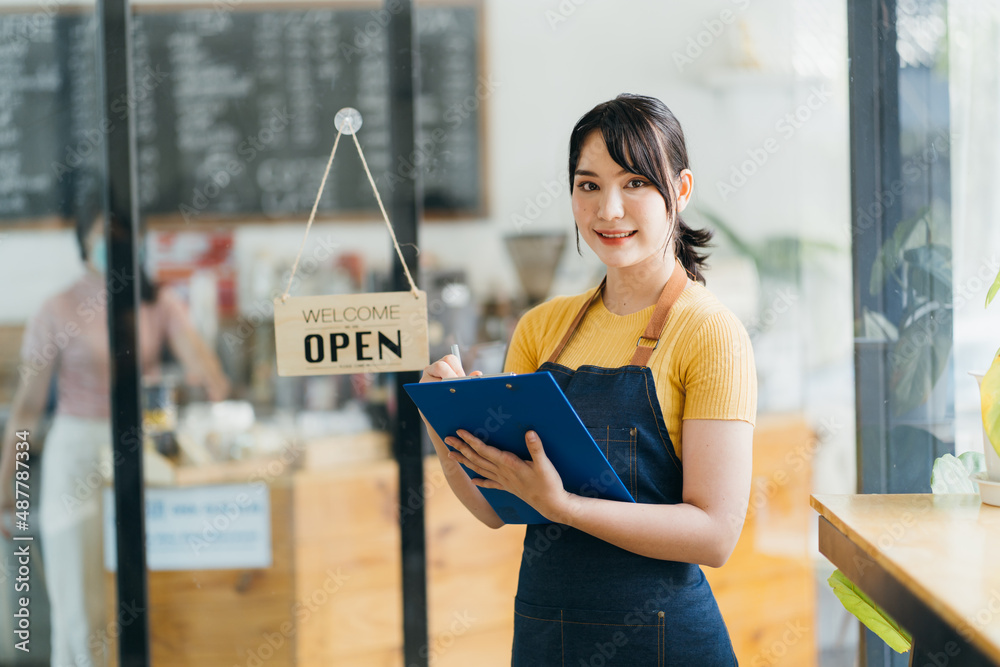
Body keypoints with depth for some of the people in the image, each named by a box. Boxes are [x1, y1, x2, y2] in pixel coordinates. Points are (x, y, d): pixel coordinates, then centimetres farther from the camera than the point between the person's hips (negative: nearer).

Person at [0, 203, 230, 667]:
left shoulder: (159, 304, 4)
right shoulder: (59, 312, -4)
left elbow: (194, 352, -12)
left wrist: (208, 374, -37)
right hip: (80, 451, -3)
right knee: (82, 598, 0)